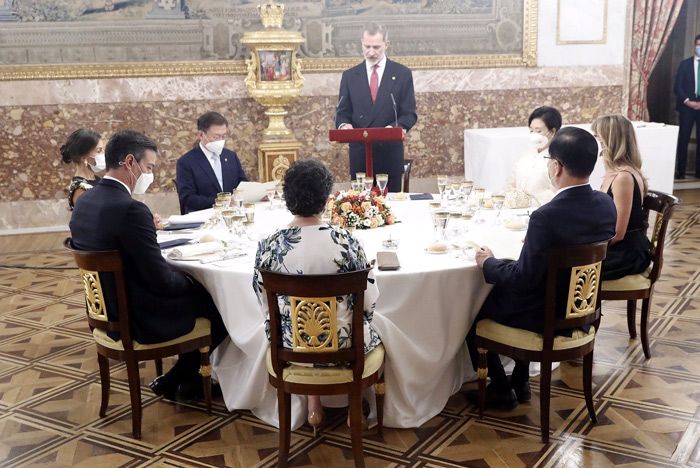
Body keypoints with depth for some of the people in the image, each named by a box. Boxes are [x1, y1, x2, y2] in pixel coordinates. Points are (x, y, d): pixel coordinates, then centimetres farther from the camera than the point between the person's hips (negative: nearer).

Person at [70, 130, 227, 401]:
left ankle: (185, 376, 26)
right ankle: (178, 379, 23)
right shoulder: (131, 209, -27)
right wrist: (189, 280, -4)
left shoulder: (84, 202, 0)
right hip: (141, 320, -9)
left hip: (108, 312, 9)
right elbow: (162, 281, -24)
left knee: (197, 290, 22)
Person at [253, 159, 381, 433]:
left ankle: (314, 404, 38)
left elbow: (266, 306, -4)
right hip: (343, 344, -2)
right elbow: (370, 301, -12)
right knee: (371, 329, 32)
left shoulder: (269, 245, -17)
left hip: (289, 346, 2)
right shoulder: (345, 241, -22)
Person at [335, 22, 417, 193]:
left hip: (390, 153, -1)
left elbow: (409, 114, 1)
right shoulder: (350, 76, 9)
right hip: (359, 153, 1)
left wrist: (397, 127, -19)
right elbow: (342, 113, 9)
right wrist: (344, 125, -14)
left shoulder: (402, 74, 4)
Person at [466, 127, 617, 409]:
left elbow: (523, 278, -25)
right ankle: (520, 381, 38)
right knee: (502, 290, 33)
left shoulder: (547, 216, -31)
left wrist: (488, 263, -8)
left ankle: (500, 389, 26)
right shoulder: (606, 204, -8)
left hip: (547, 314, -7)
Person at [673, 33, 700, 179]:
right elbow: (677, 87, 1)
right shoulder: (685, 63, 5)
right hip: (687, 106, -1)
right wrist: (687, 101, -11)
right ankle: (680, 171, 4)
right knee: (683, 139, 0)